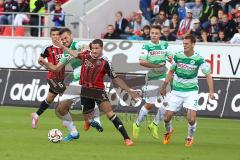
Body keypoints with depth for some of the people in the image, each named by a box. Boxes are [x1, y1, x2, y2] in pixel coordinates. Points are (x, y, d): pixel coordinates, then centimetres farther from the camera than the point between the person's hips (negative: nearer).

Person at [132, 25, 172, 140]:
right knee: (149, 104, -3)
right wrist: (157, 66, -21)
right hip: (152, 78, -5)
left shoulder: (164, 44, 7)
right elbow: (141, 62, -18)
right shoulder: (147, 46, -9)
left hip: (164, 77, 5)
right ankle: (137, 125, 17)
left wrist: (170, 58, -2)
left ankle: (154, 125, 16)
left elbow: (169, 55, 23)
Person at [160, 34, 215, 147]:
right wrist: (164, 86, 12)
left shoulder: (198, 59, -11)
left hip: (191, 91, -2)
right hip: (176, 91, 2)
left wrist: (211, 91, -19)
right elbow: (171, 71, 10)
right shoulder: (177, 56, -4)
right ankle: (168, 131, 33)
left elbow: (208, 75, -8)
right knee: (167, 117, -1)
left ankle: (190, 138, 11)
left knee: (191, 118, -17)